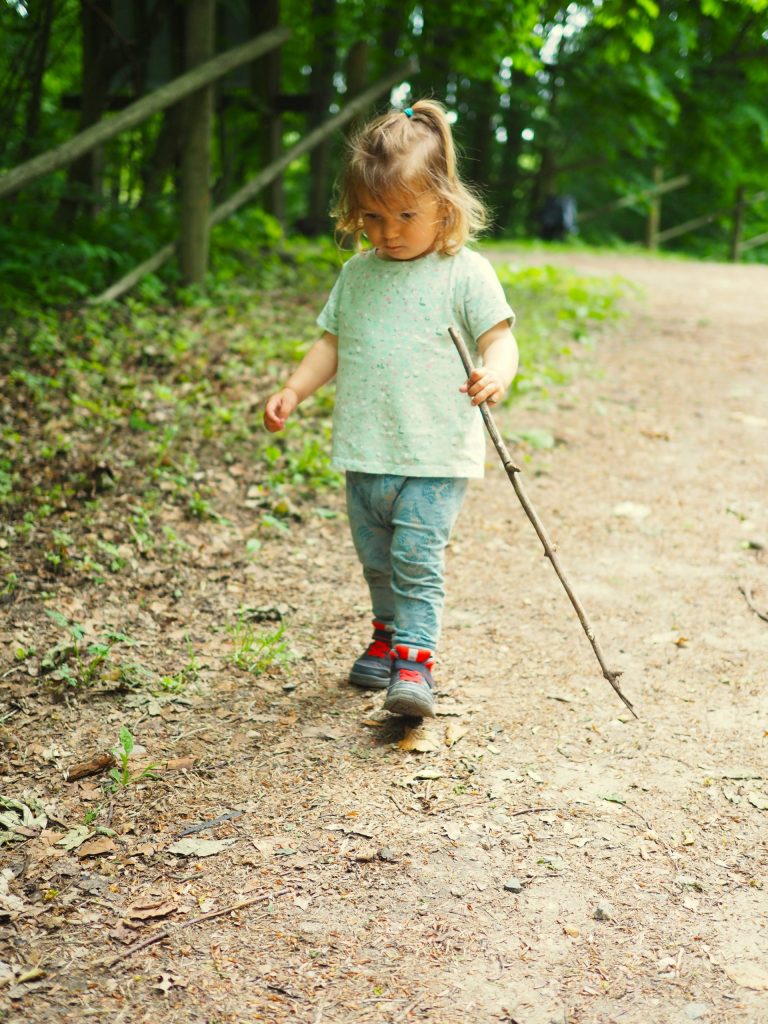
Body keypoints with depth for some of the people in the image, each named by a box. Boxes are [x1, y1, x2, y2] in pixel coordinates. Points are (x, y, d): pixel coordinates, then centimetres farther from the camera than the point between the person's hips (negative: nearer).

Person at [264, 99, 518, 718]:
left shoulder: (465, 273, -5)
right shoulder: (358, 274, 10)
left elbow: (499, 338, -9)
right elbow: (332, 343, 15)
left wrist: (496, 372, -31)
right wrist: (294, 390, 2)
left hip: (436, 457, -5)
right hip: (365, 454, 5)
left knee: (417, 558, -12)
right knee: (378, 561, 16)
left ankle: (414, 660, -7)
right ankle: (389, 635, 35)